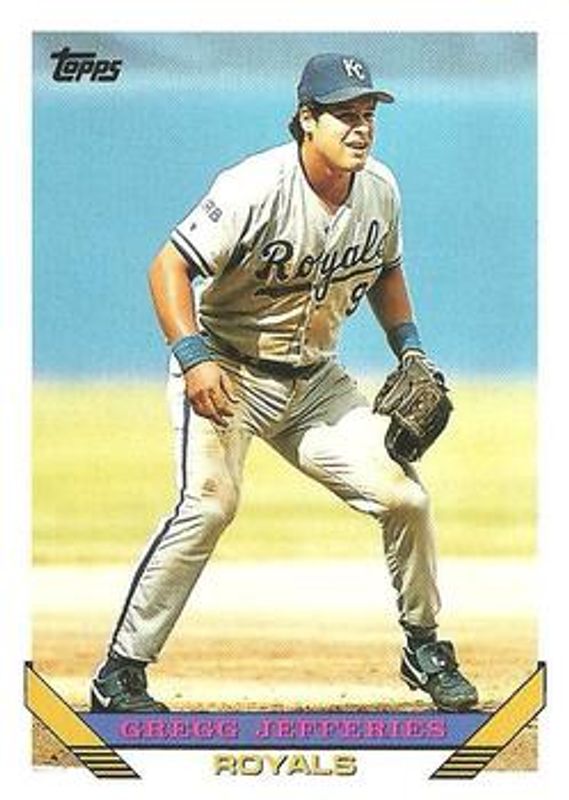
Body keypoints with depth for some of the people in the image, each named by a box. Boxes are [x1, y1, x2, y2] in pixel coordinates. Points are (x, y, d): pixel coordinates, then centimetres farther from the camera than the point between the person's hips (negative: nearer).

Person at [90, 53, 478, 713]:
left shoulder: (380, 190, -2)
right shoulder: (255, 188, -23)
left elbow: (385, 270, 18)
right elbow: (170, 266, -23)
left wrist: (410, 349, 7)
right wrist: (192, 357, -35)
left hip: (313, 380, 6)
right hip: (226, 373, -6)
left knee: (404, 496, -2)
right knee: (209, 502, -27)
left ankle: (423, 648, 21)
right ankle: (120, 674, -20)